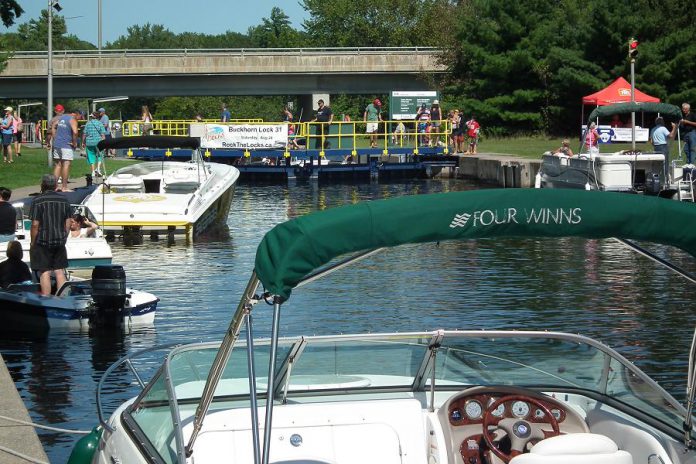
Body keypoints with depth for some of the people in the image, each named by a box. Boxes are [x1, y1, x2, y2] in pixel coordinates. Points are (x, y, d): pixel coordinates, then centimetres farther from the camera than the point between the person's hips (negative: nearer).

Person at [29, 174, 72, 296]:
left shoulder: (38, 201, -9)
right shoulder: (64, 201, 6)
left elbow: (35, 225, -11)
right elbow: (68, 223, 8)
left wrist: (33, 243, -3)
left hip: (42, 241, -4)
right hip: (59, 242, 4)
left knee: (45, 273, -3)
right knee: (60, 272, 9)